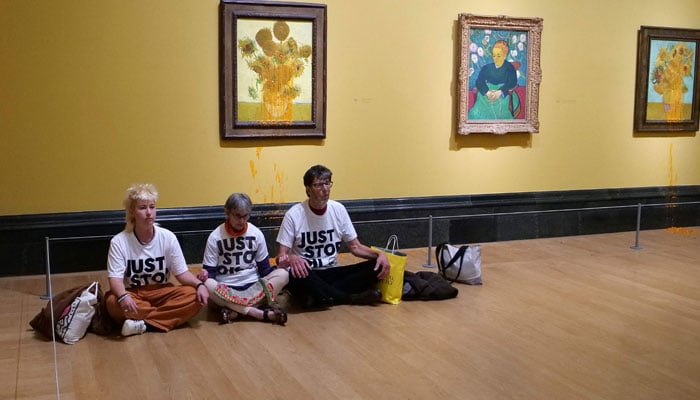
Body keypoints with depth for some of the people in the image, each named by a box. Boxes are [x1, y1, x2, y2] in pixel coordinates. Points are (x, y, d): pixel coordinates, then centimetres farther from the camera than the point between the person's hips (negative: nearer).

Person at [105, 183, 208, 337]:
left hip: (161, 292, 2)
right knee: (112, 302, -36)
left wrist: (199, 284, -24)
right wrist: (123, 296, -40)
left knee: (194, 297, -25)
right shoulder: (119, 242, -12)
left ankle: (142, 323, -26)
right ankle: (167, 316, -22)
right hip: (132, 294, -2)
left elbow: (182, 272, -4)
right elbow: (115, 278, -18)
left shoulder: (168, 237, -7)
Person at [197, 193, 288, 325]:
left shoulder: (256, 233, 4)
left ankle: (233, 310, -30)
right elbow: (210, 271, -3)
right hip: (226, 290, -2)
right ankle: (261, 312, -37)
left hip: (253, 286, 2)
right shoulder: (215, 237, -2)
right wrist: (205, 276, -27)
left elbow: (264, 269, 7)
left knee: (283, 274, -24)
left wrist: (280, 265, -15)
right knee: (207, 285, -35)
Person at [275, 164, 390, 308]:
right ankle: (353, 297, -22)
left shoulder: (338, 209, 1)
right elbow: (281, 257, -11)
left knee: (377, 266, -17)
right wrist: (291, 259, -36)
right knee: (295, 276, -40)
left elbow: (355, 247, 7)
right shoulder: (293, 215, -10)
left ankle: (319, 296, -21)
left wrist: (379, 254, -12)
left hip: (332, 273, 4)